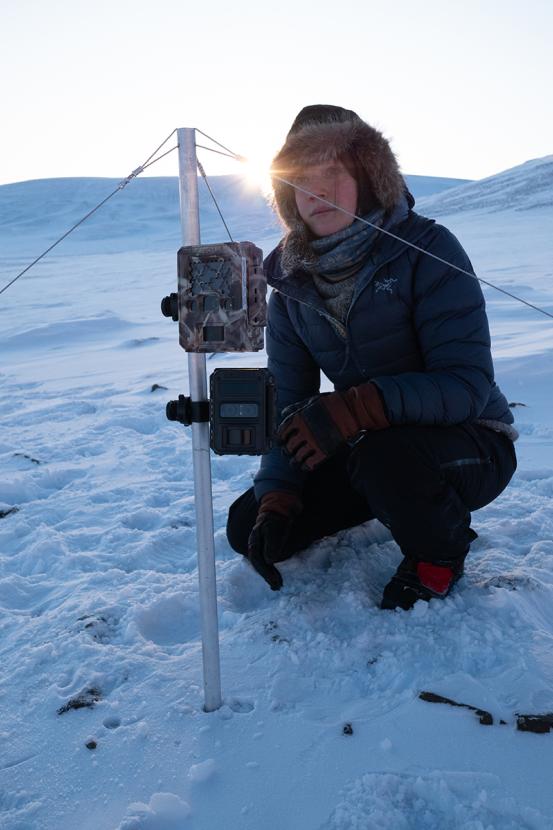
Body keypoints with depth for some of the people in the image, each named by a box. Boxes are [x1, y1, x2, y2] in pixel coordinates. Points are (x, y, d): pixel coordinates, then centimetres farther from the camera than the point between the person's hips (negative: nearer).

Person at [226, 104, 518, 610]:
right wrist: (275, 500, -14)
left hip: (470, 443, -5)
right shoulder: (292, 277, -2)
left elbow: (467, 384, -25)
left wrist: (355, 408, -39)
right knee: (248, 525, -4)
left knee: (383, 455, -38)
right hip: (364, 448, 6)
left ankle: (440, 554, -3)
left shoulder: (426, 249, -18)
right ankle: (394, 507, 17)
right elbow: (288, 402, -2)